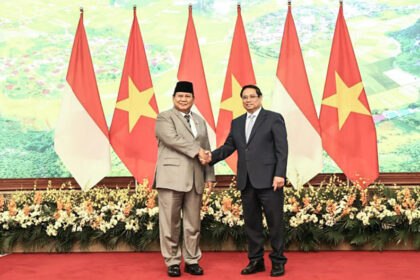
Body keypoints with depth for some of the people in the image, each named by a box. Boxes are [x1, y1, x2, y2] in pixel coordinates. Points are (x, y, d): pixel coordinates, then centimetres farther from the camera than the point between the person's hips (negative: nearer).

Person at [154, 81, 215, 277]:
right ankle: (172, 261, 10)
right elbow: (172, 139, -14)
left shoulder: (200, 121, 21)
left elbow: (207, 151, 19)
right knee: (170, 222, -1)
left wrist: (209, 175, 12)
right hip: (172, 177, -5)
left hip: (195, 180, 5)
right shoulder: (164, 118, 4)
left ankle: (192, 261, 19)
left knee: (193, 223, 8)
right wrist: (197, 150, -13)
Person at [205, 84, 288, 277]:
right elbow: (228, 147, 14)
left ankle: (278, 261, 14)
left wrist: (280, 174, -14)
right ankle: (256, 261, 20)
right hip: (246, 182, 5)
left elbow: (282, 149, -5)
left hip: (268, 180, -5)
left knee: (275, 222, 1)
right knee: (251, 223, 10)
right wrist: (211, 157, -5)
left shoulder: (274, 118, 1)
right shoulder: (237, 123, 17)